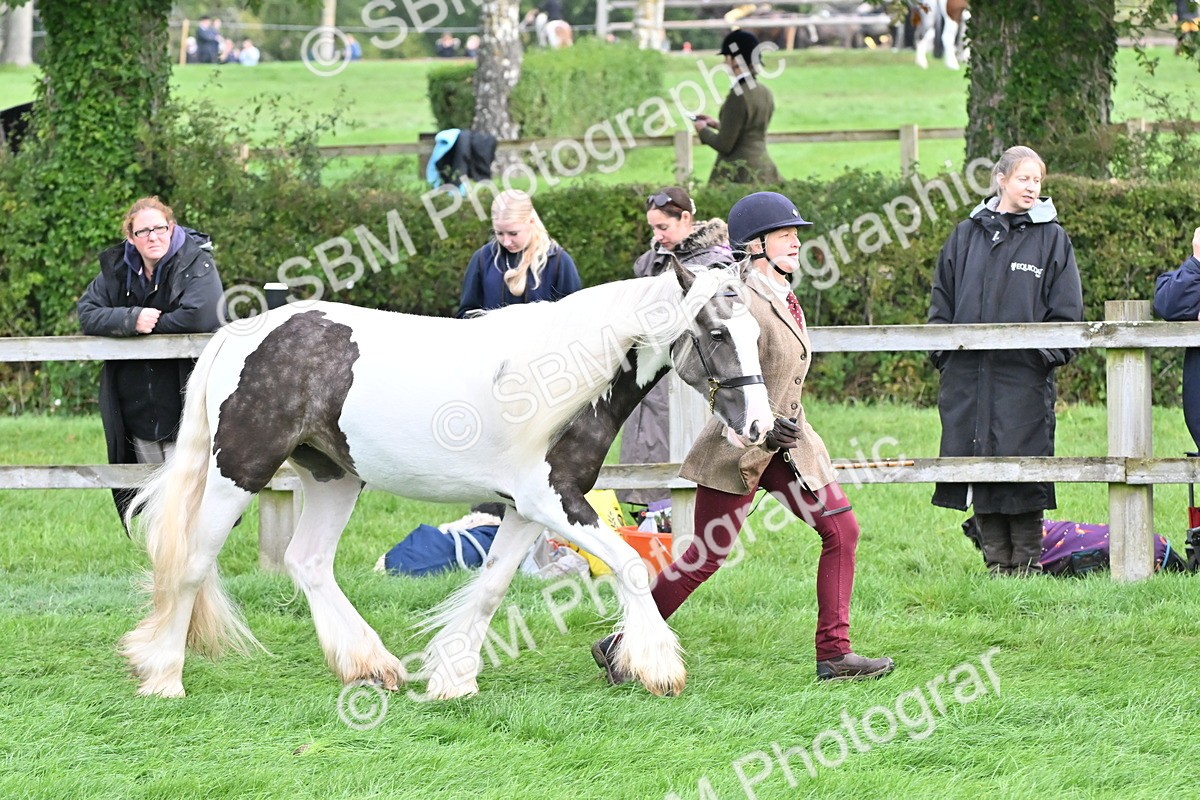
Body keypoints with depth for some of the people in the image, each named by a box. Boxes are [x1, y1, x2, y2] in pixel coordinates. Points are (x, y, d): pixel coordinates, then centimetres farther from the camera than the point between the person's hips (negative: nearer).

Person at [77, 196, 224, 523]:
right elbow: (87, 313, -1)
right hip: (137, 411, 6)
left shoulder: (196, 264, -9)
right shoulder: (116, 269, 7)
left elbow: (201, 315, -24)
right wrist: (132, 320, -18)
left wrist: (151, 323, -12)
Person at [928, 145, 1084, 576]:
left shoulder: (1051, 238, 4)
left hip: (1024, 376, -3)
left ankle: (1025, 565, 3)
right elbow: (942, 298, 17)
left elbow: (1066, 310, 4)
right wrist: (944, 352, 6)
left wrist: (1048, 355, -7)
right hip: (968, 375, 3)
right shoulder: (967, 234, 13)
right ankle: (996, 563, 10)